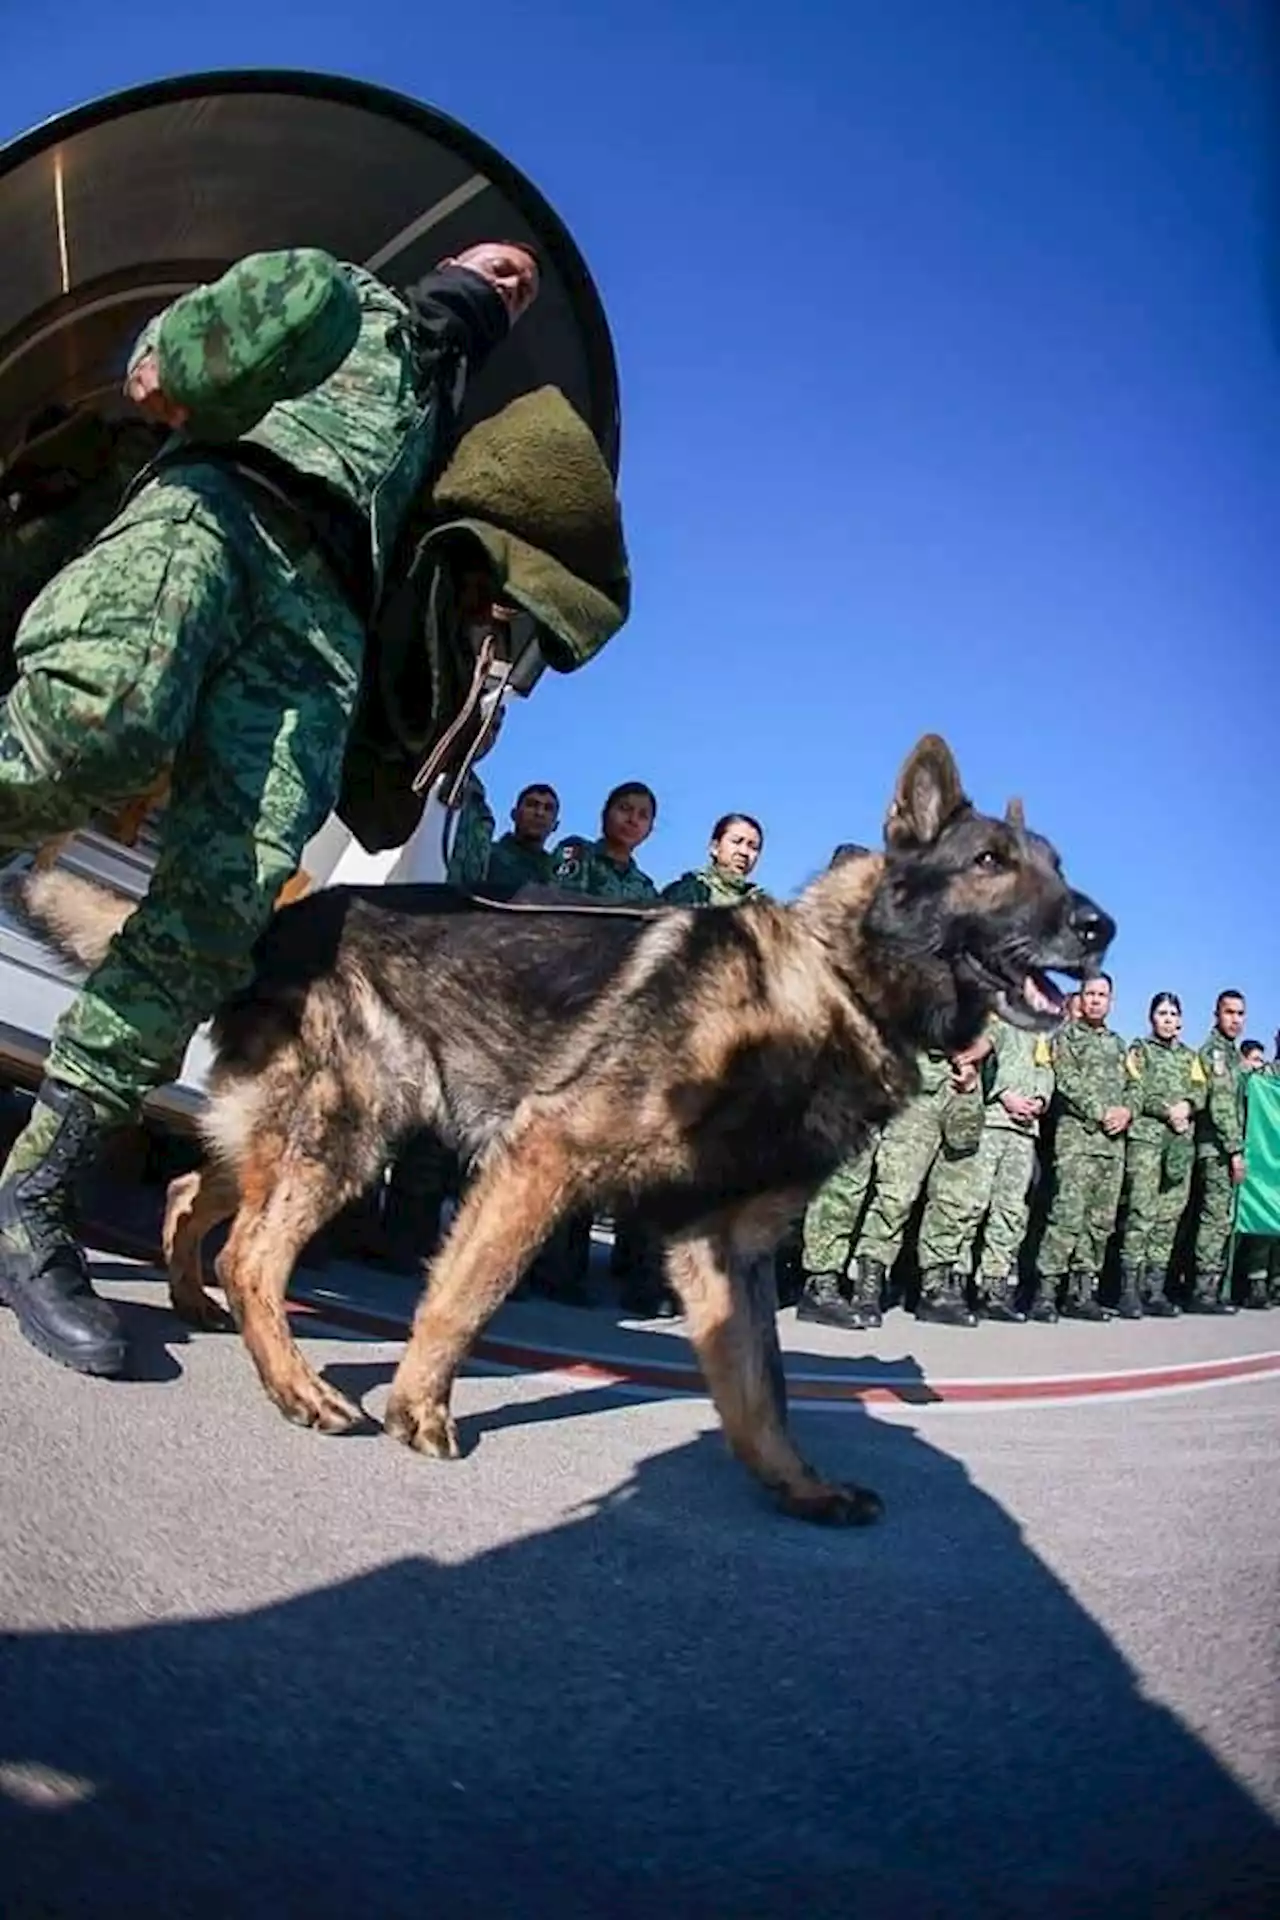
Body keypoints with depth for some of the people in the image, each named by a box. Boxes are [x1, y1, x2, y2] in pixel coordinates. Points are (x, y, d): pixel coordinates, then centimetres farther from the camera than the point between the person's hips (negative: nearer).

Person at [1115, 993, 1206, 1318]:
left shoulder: (1190, 1056, 23)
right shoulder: (1139, 1050, 9)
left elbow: (1200, 1092, 12)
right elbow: (1135, 1093, -3)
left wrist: (1187, 1105, -9)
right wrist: (1168, 1111, -13)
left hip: (1182, 1142, 5)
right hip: (1145, 1137, -5)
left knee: (1169, 1216, 1)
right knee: (1141, 1212, -13)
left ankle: (1155, 1290, 5)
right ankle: (1130, 1290, -12)